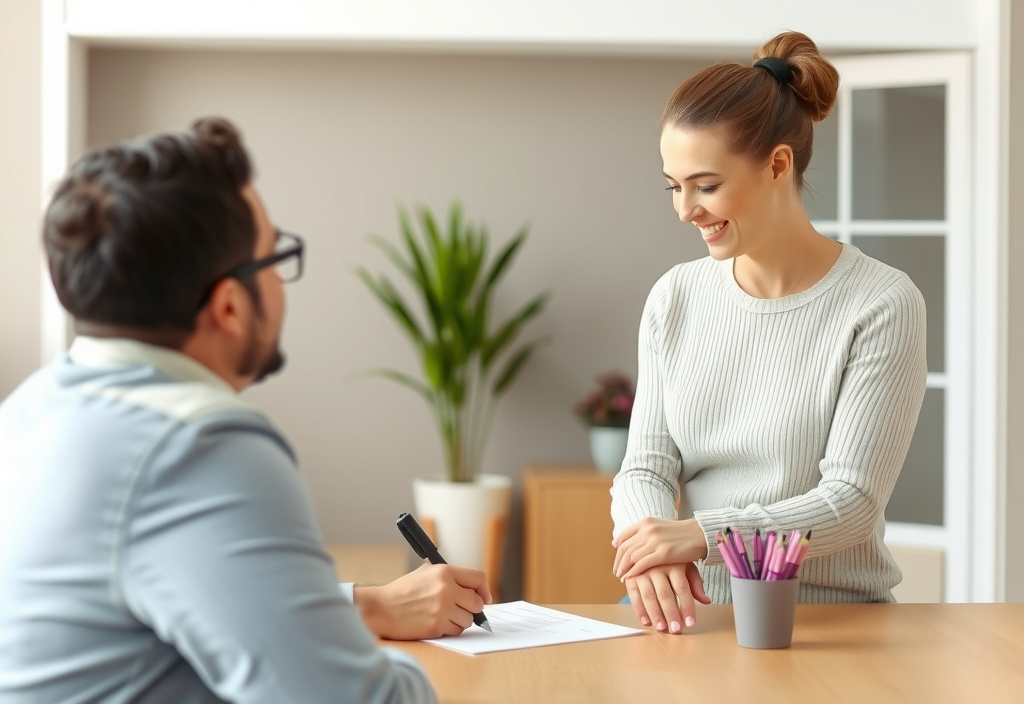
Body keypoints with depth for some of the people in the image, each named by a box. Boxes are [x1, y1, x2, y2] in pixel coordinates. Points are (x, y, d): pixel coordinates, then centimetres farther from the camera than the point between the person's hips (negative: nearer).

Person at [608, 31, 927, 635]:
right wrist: (650, 547, -20)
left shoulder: (883, 306, -8)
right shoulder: (675, 298, 7)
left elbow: (851, 501, -12)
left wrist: (703, 534, -26)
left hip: (835, 620, -3)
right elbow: (645, 468, 3)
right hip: (697, 620, 3)